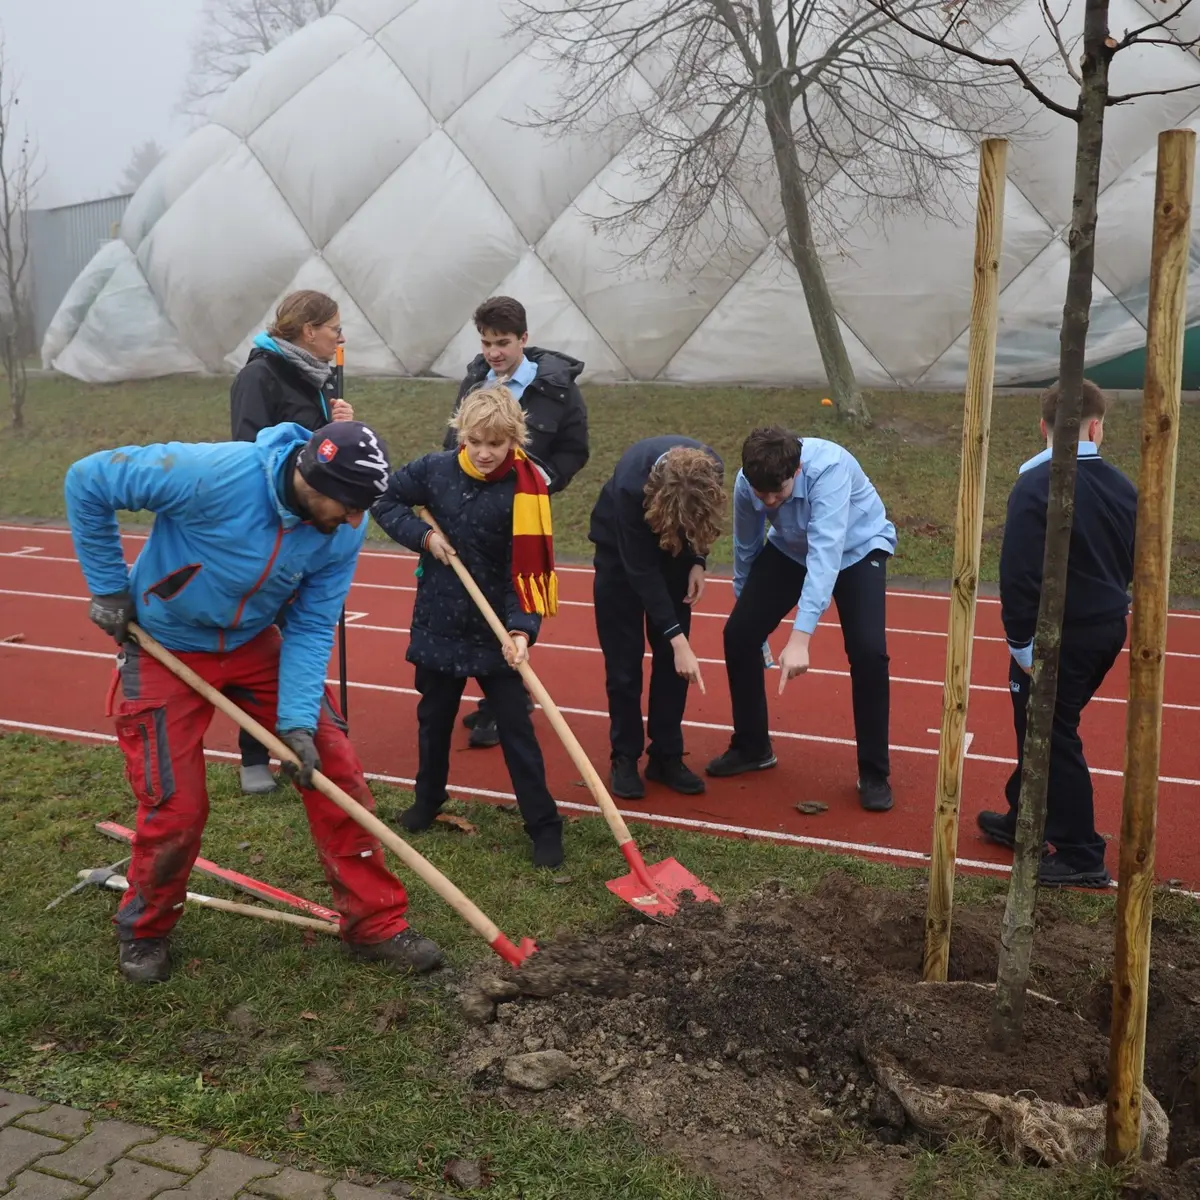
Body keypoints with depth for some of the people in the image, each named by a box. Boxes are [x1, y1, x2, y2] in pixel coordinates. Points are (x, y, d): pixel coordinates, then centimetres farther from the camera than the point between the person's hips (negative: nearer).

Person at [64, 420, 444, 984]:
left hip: (254, 643, 4)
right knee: (176, 807, -4)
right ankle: (144, 931, 28)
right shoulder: (214, 473, -34)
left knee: (336, 766, -3)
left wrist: (297, 721, -21)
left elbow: (311, 628, -12)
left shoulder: (344, 528, -18)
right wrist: (109, 587, -16)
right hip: (166, 647, -4)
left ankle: (374, 922, 13)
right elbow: (86, 482, -22)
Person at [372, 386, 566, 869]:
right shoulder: (435, 470, -7)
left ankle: (544, 826, 11)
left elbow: (527, 569, -19)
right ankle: (427, 801, 41)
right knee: (434, 718, 20)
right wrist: (423, 536, -9)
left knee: (516, 727, 1)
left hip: (496, 629, -3)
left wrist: (522, 628, -31)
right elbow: (385, 501, 7)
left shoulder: (526, 490, -15)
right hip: (437, 623, 3)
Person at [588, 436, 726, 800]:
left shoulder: (710, 471, -29)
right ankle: (624, 758, 8)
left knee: (670, 658, 1)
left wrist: (697, 561, -17)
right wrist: (677, 638, -36)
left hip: (673, 546, 4)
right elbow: (641, 570, -35)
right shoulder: (631, 486, -41)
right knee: (624, 658, -4)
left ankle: (666, 756, 10)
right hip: (620, 547, -3)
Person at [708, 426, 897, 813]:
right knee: (738, 634, -7)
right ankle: (751, 747, 15)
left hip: (857, 548, -4)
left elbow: (826, 551, -49)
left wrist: (800, 637, -57)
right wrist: (747, 604, 10)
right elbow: (746, 548, -4)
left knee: (868, 650, -21)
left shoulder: (829, 467, -40)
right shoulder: (746, 483, -24)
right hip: (790, 550, 4)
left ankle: (874, 773, -3)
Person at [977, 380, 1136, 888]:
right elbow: (1133, 563, 13)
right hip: (1108, 630, 7)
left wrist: (1021, 641, -14)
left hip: (1058, 635, -7)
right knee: (1048, 727, 20)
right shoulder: (1121, 486, 4)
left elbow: (1018, 571, -21)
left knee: (1052, 737, 3)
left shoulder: (1035, 487, -17)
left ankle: (1081, 856, 8)